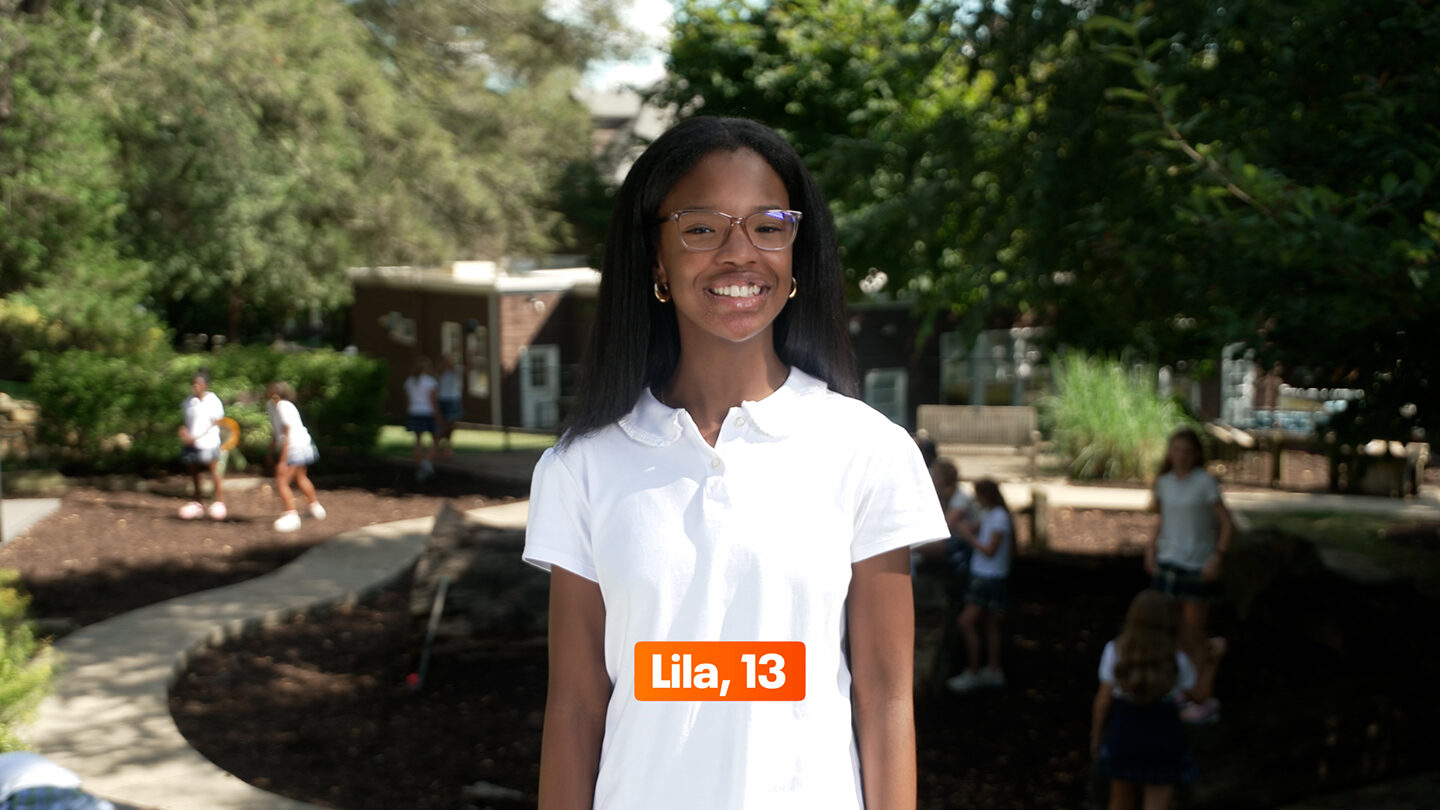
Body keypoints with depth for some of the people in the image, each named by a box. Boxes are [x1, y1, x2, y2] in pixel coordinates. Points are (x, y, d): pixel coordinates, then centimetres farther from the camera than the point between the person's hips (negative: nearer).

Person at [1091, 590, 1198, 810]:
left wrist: (1096, 736, 7)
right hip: (1163, 736, -1)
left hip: (1123, 733, 2)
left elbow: (1103, 699, -8)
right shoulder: (1178, 659, -17)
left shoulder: (1115, 652, -16)